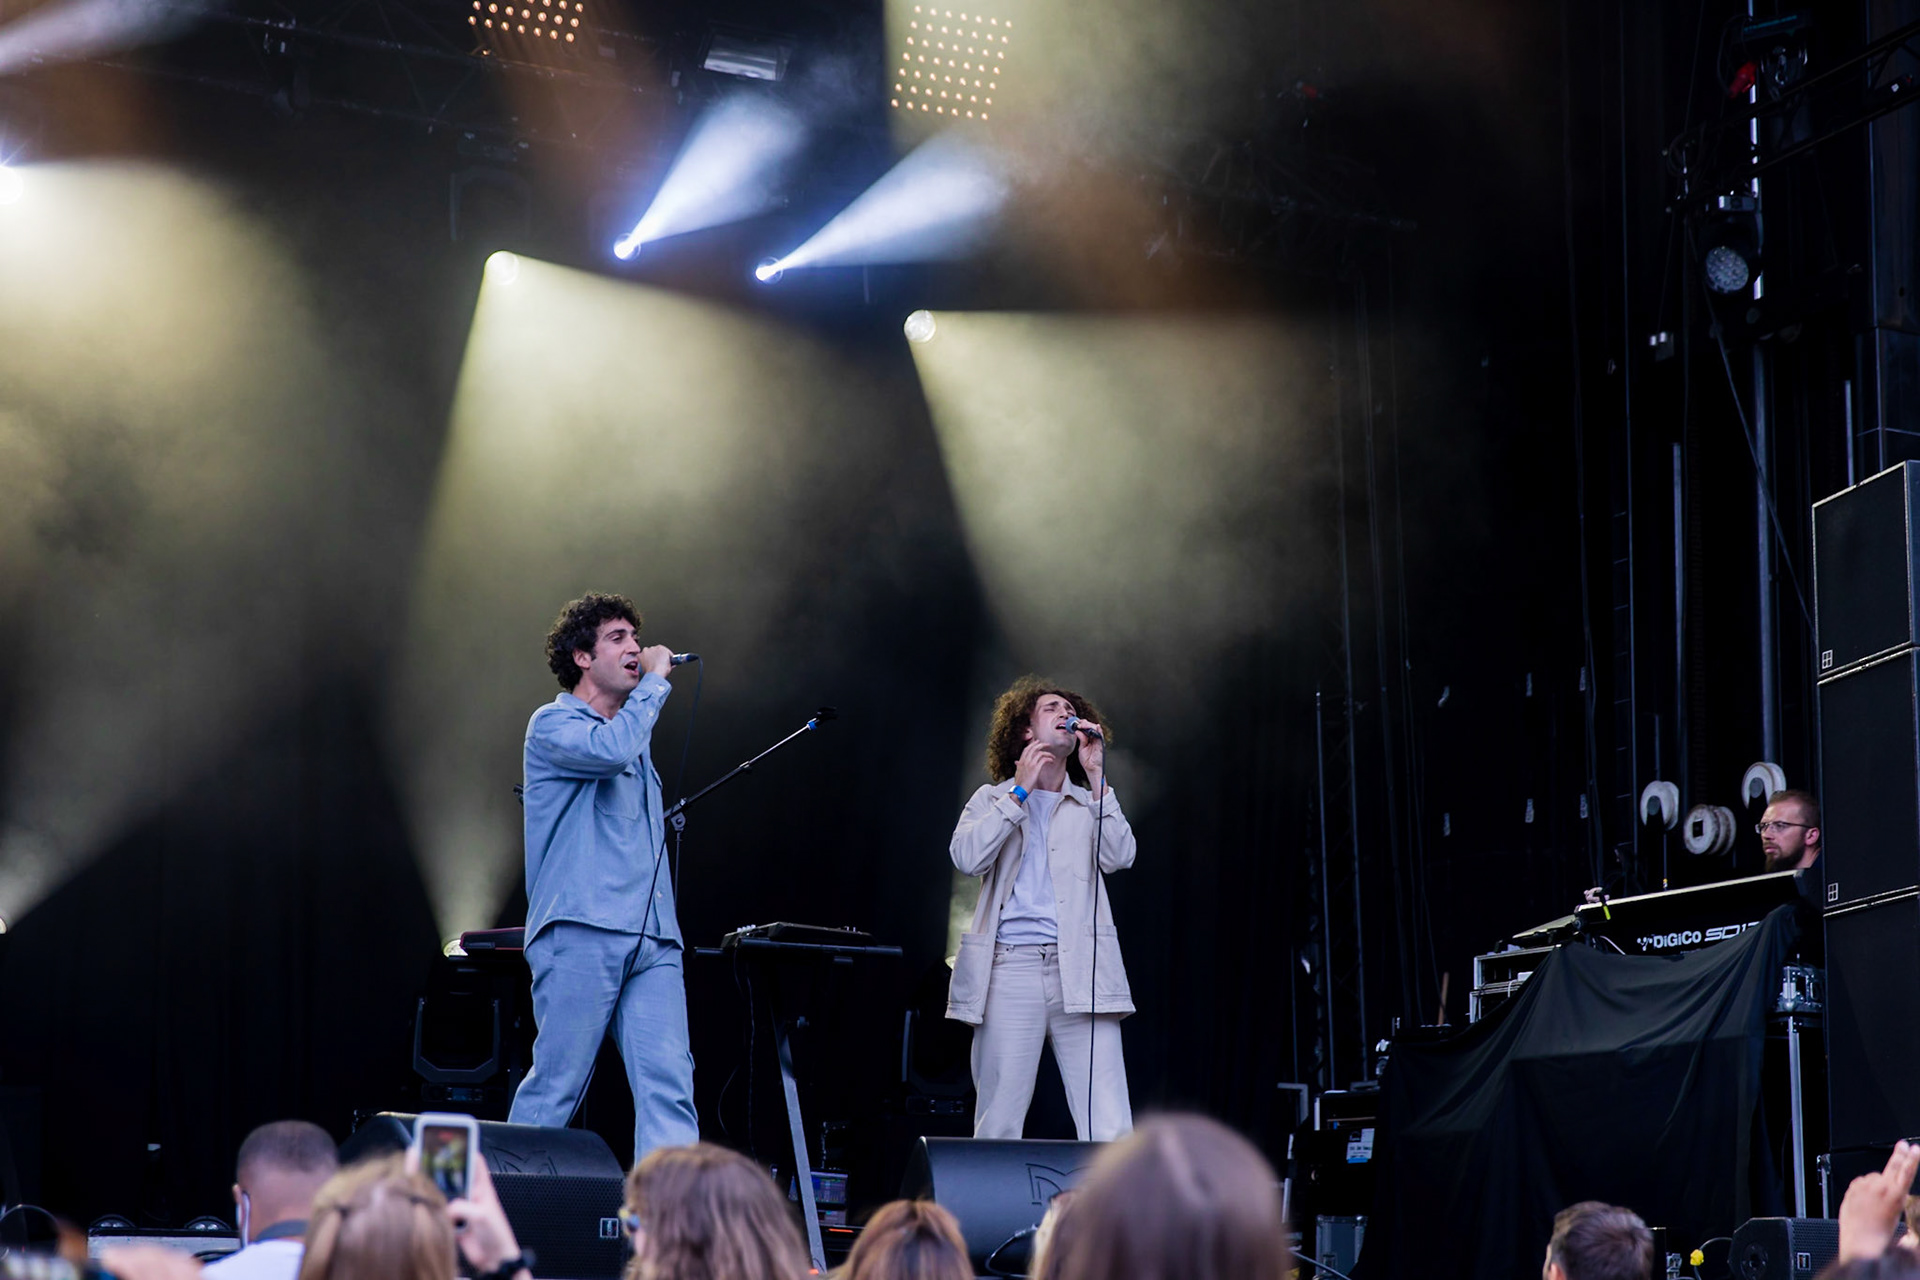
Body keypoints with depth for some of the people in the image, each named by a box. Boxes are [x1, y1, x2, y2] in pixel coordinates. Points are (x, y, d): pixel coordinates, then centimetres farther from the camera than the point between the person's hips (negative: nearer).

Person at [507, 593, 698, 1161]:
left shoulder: (635, 731, 25)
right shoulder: (554, 724, 2)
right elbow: (611, 749, -19)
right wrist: (655, 681, -7)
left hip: (651, 942, 7)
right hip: (582, 930, -6)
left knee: (668, 1082, -9)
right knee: (556, 1083, -5)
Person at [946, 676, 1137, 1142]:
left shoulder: (1091, 804, 22)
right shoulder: (993, 798, 19)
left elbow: (1119, 856, 1)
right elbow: (967, 856, -1)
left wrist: (1096, 775, 1)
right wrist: (1020, 791, 0)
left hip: (1080, 972, 1)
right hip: (1009, 968, -1)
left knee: (1110, 1131, -11)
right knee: (997, 1128, -3)